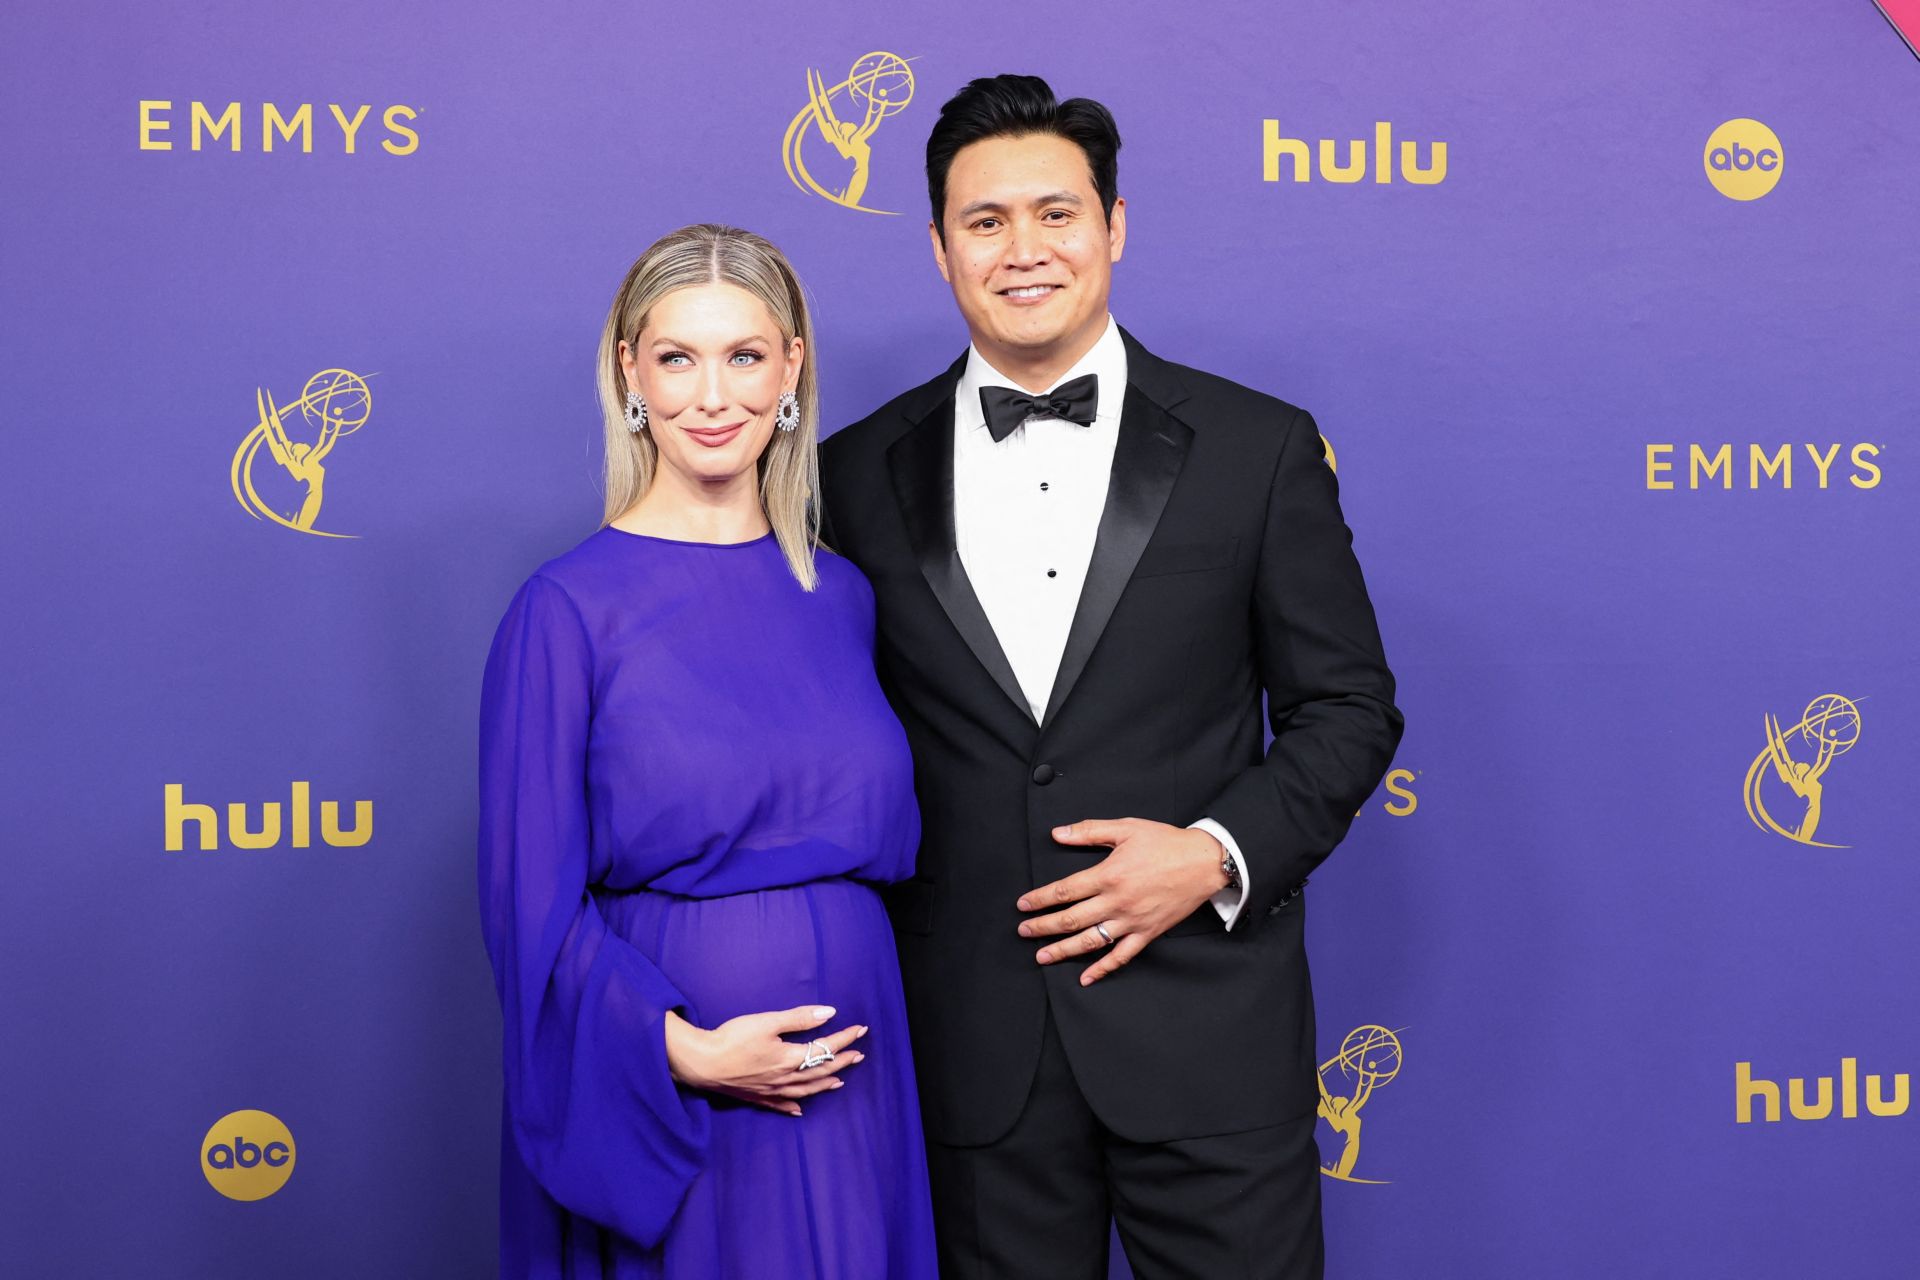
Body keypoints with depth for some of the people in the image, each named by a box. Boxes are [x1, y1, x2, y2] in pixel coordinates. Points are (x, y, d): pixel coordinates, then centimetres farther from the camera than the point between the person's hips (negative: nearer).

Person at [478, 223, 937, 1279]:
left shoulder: (840, 596, 6)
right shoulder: (568, 610, -8)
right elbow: (531, 902, -9)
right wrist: (685, 1050, -18)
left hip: (850, 1096, 4)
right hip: (660, 1116, -4)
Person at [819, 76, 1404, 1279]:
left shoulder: (1258, 447, -1)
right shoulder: (862, 472, 4)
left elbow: (1349, 707, 3)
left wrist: (1217, 854, -13)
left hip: (1205, 1035, -1)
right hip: (971, 1044, 2)